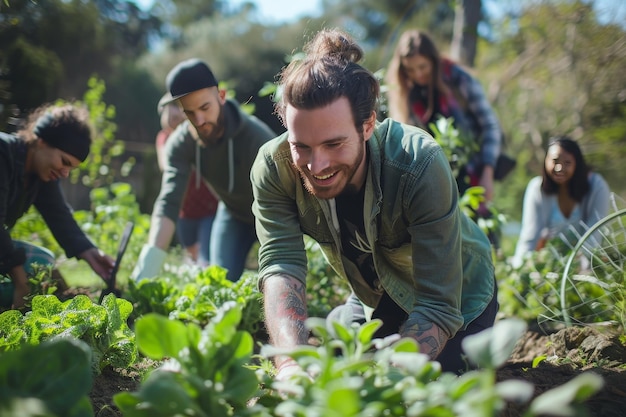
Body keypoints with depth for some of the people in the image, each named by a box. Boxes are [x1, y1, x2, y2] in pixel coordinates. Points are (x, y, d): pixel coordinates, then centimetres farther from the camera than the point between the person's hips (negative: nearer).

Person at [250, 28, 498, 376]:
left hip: (456, 298, -3)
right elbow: (281, 267, -38)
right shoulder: (274, 167, -29)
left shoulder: (421, 165, -39)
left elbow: (439, 307, -39)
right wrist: (292, 365, -57)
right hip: (374, 296, 3)